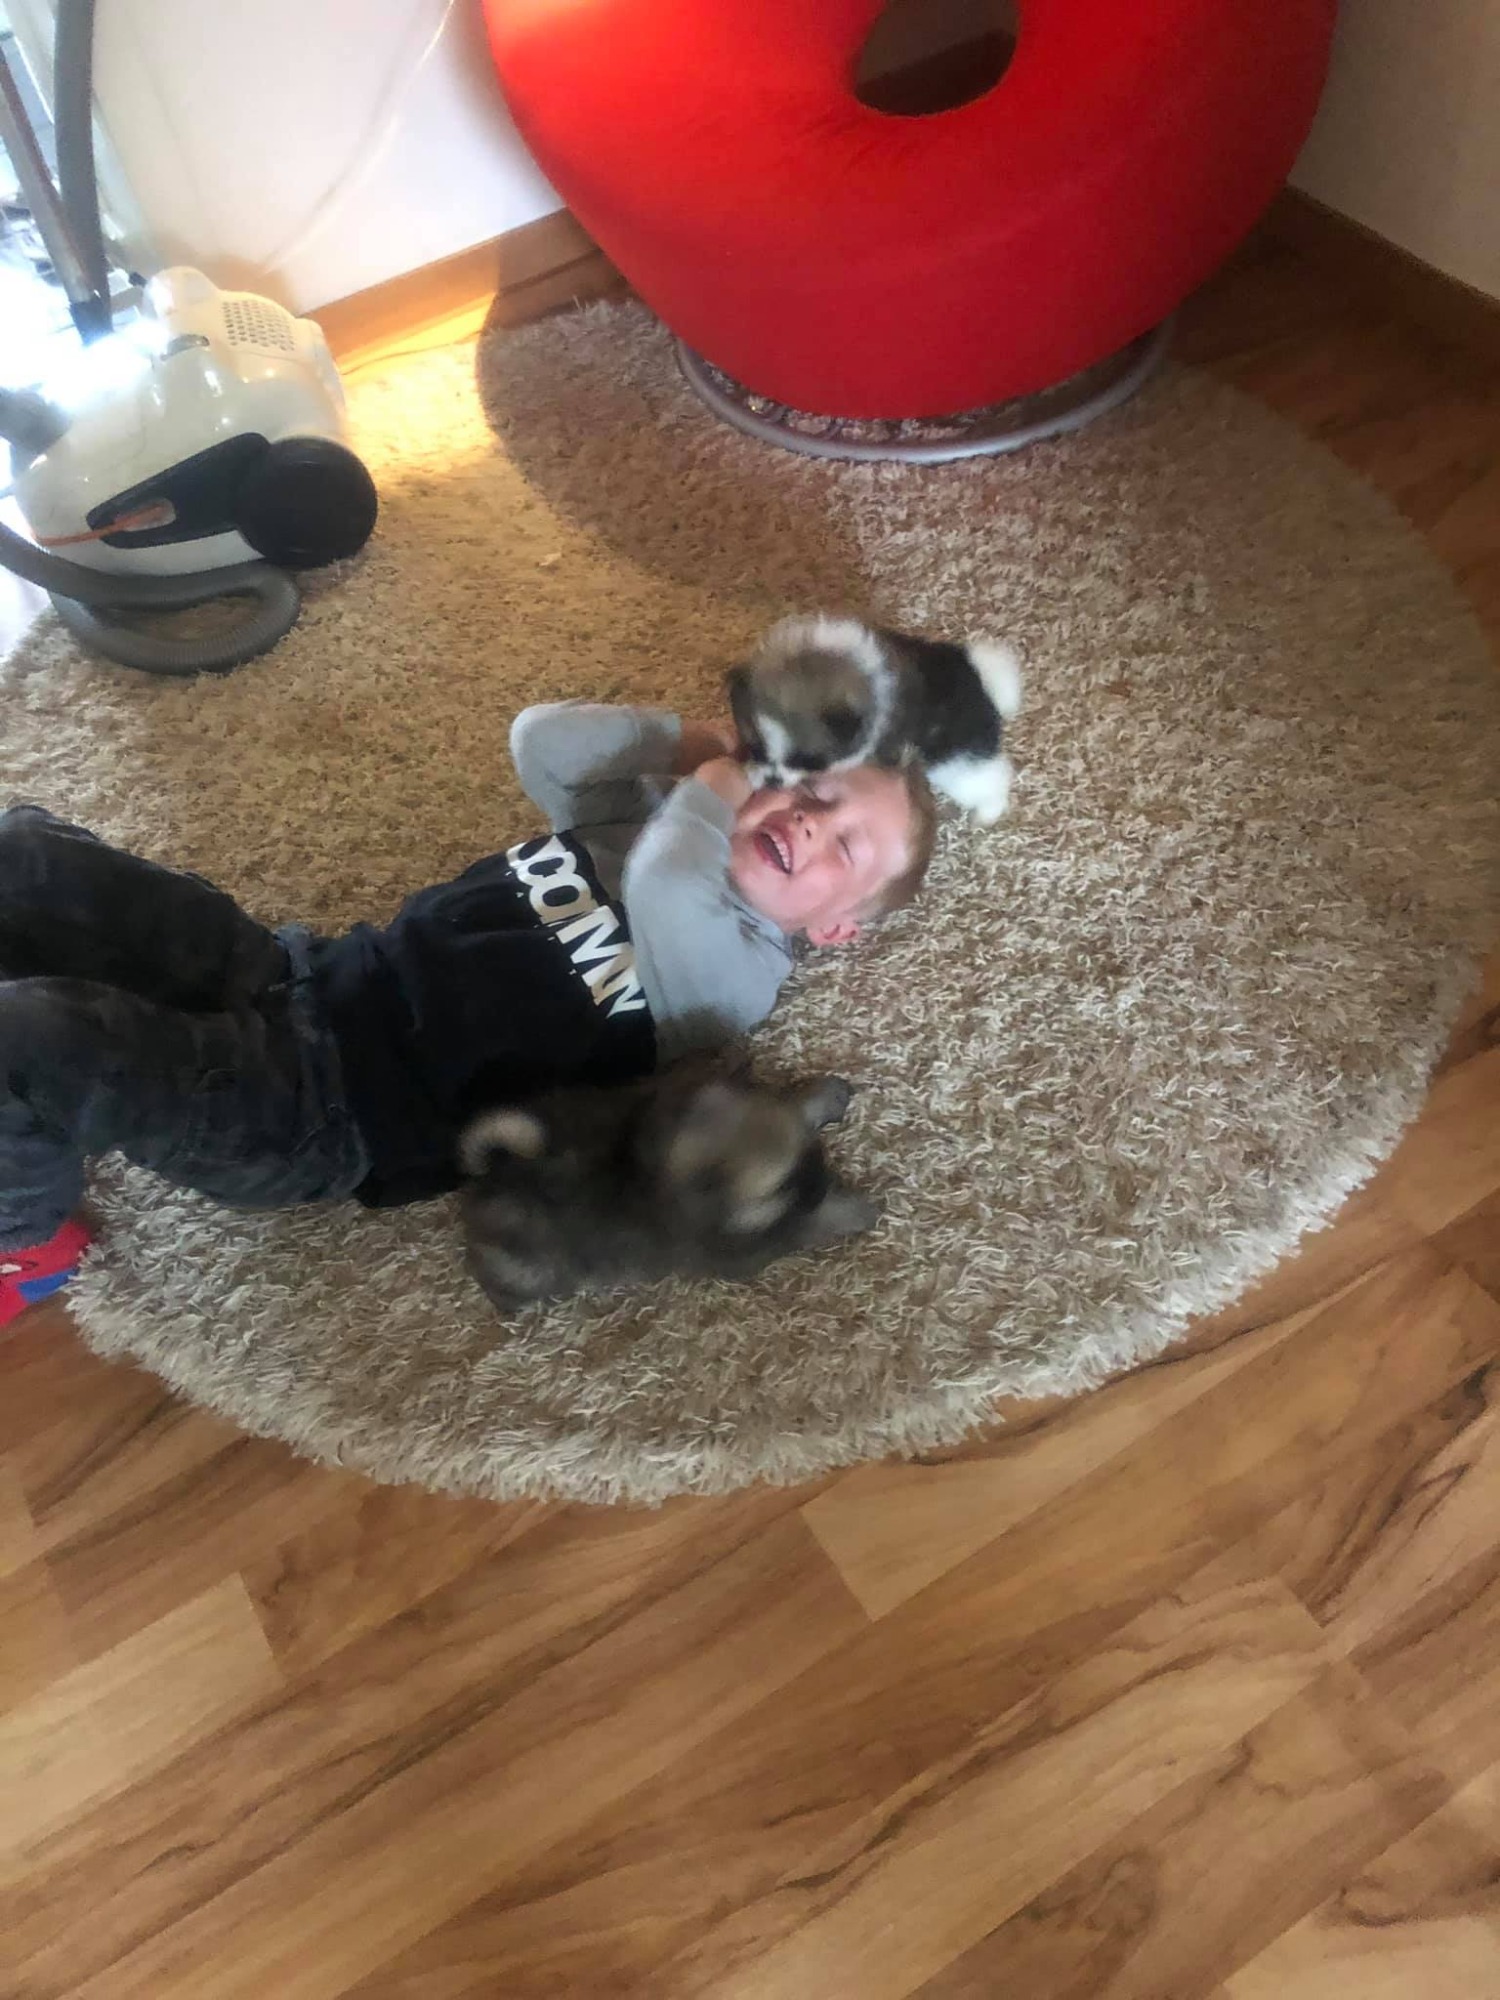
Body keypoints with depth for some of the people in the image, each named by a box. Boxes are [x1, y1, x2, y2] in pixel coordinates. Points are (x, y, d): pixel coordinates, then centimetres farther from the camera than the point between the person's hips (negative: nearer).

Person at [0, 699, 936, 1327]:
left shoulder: (739, 969, -13)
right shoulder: (646, 821, 11)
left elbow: (666, 895, -33)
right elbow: (539, 738, 12)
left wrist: (712, 789, -13)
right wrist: (681, 739, 5)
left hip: (316, 1109, -8)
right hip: (298, 978, 8)